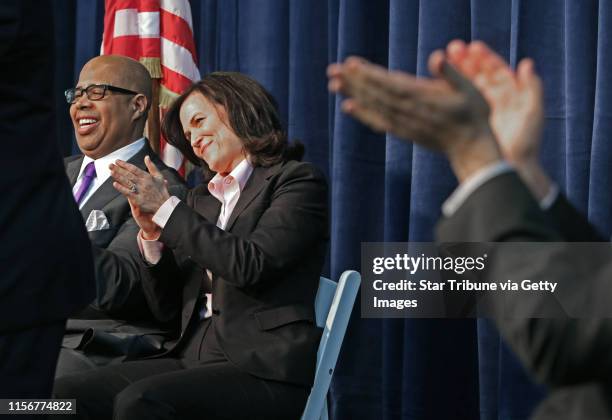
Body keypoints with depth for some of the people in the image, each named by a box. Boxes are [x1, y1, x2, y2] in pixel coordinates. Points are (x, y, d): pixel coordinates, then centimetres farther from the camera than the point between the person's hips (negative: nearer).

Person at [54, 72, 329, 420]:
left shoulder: (297, 181, 1)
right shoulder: (201, 199, 20)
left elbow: (252, 266, -15)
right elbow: (166, 307, 18)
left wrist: (168, 210, -9)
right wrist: (152, 233, 1)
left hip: (264, 372, -6)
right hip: (194, 358, 7)